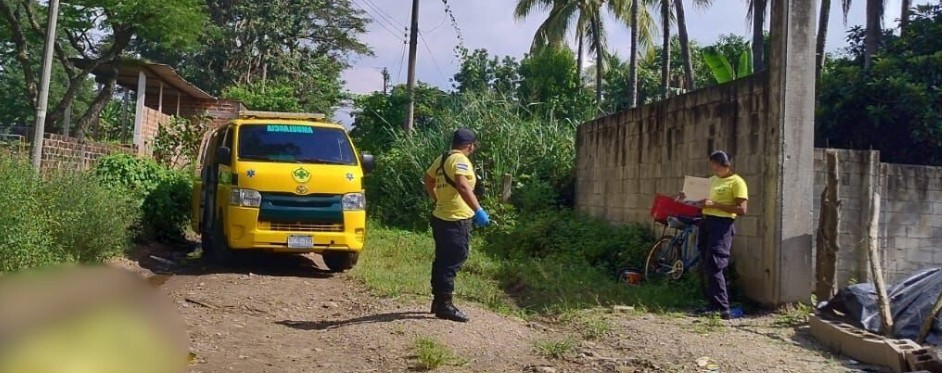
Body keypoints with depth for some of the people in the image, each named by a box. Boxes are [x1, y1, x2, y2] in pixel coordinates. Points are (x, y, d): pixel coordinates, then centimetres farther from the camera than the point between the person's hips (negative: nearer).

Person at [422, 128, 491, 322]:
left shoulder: (442, 159, 14)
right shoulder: (460, 160, -15)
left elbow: (428, 180, 26)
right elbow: (462, 186, -31)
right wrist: (478, 210, -35)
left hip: (440, 217, 10)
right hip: (456, 220, -10)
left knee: (442, 260, 16)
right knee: (452, 262, -5)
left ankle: (438, 300, 25)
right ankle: (444, 305, -3)